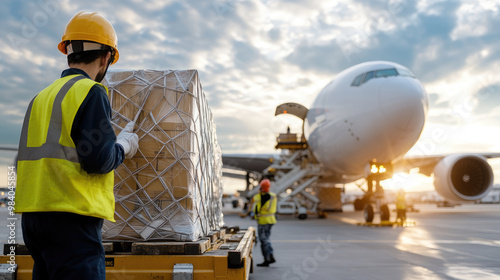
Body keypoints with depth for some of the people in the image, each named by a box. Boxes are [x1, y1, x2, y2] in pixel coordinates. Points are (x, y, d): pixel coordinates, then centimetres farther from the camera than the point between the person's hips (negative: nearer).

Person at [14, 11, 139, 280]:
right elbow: (99, 159, -18)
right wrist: (124, 145, 3)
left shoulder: (41, 97, 16)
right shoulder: (91, 92, -8)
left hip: (33, 215, 9)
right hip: (71, 218, -8)